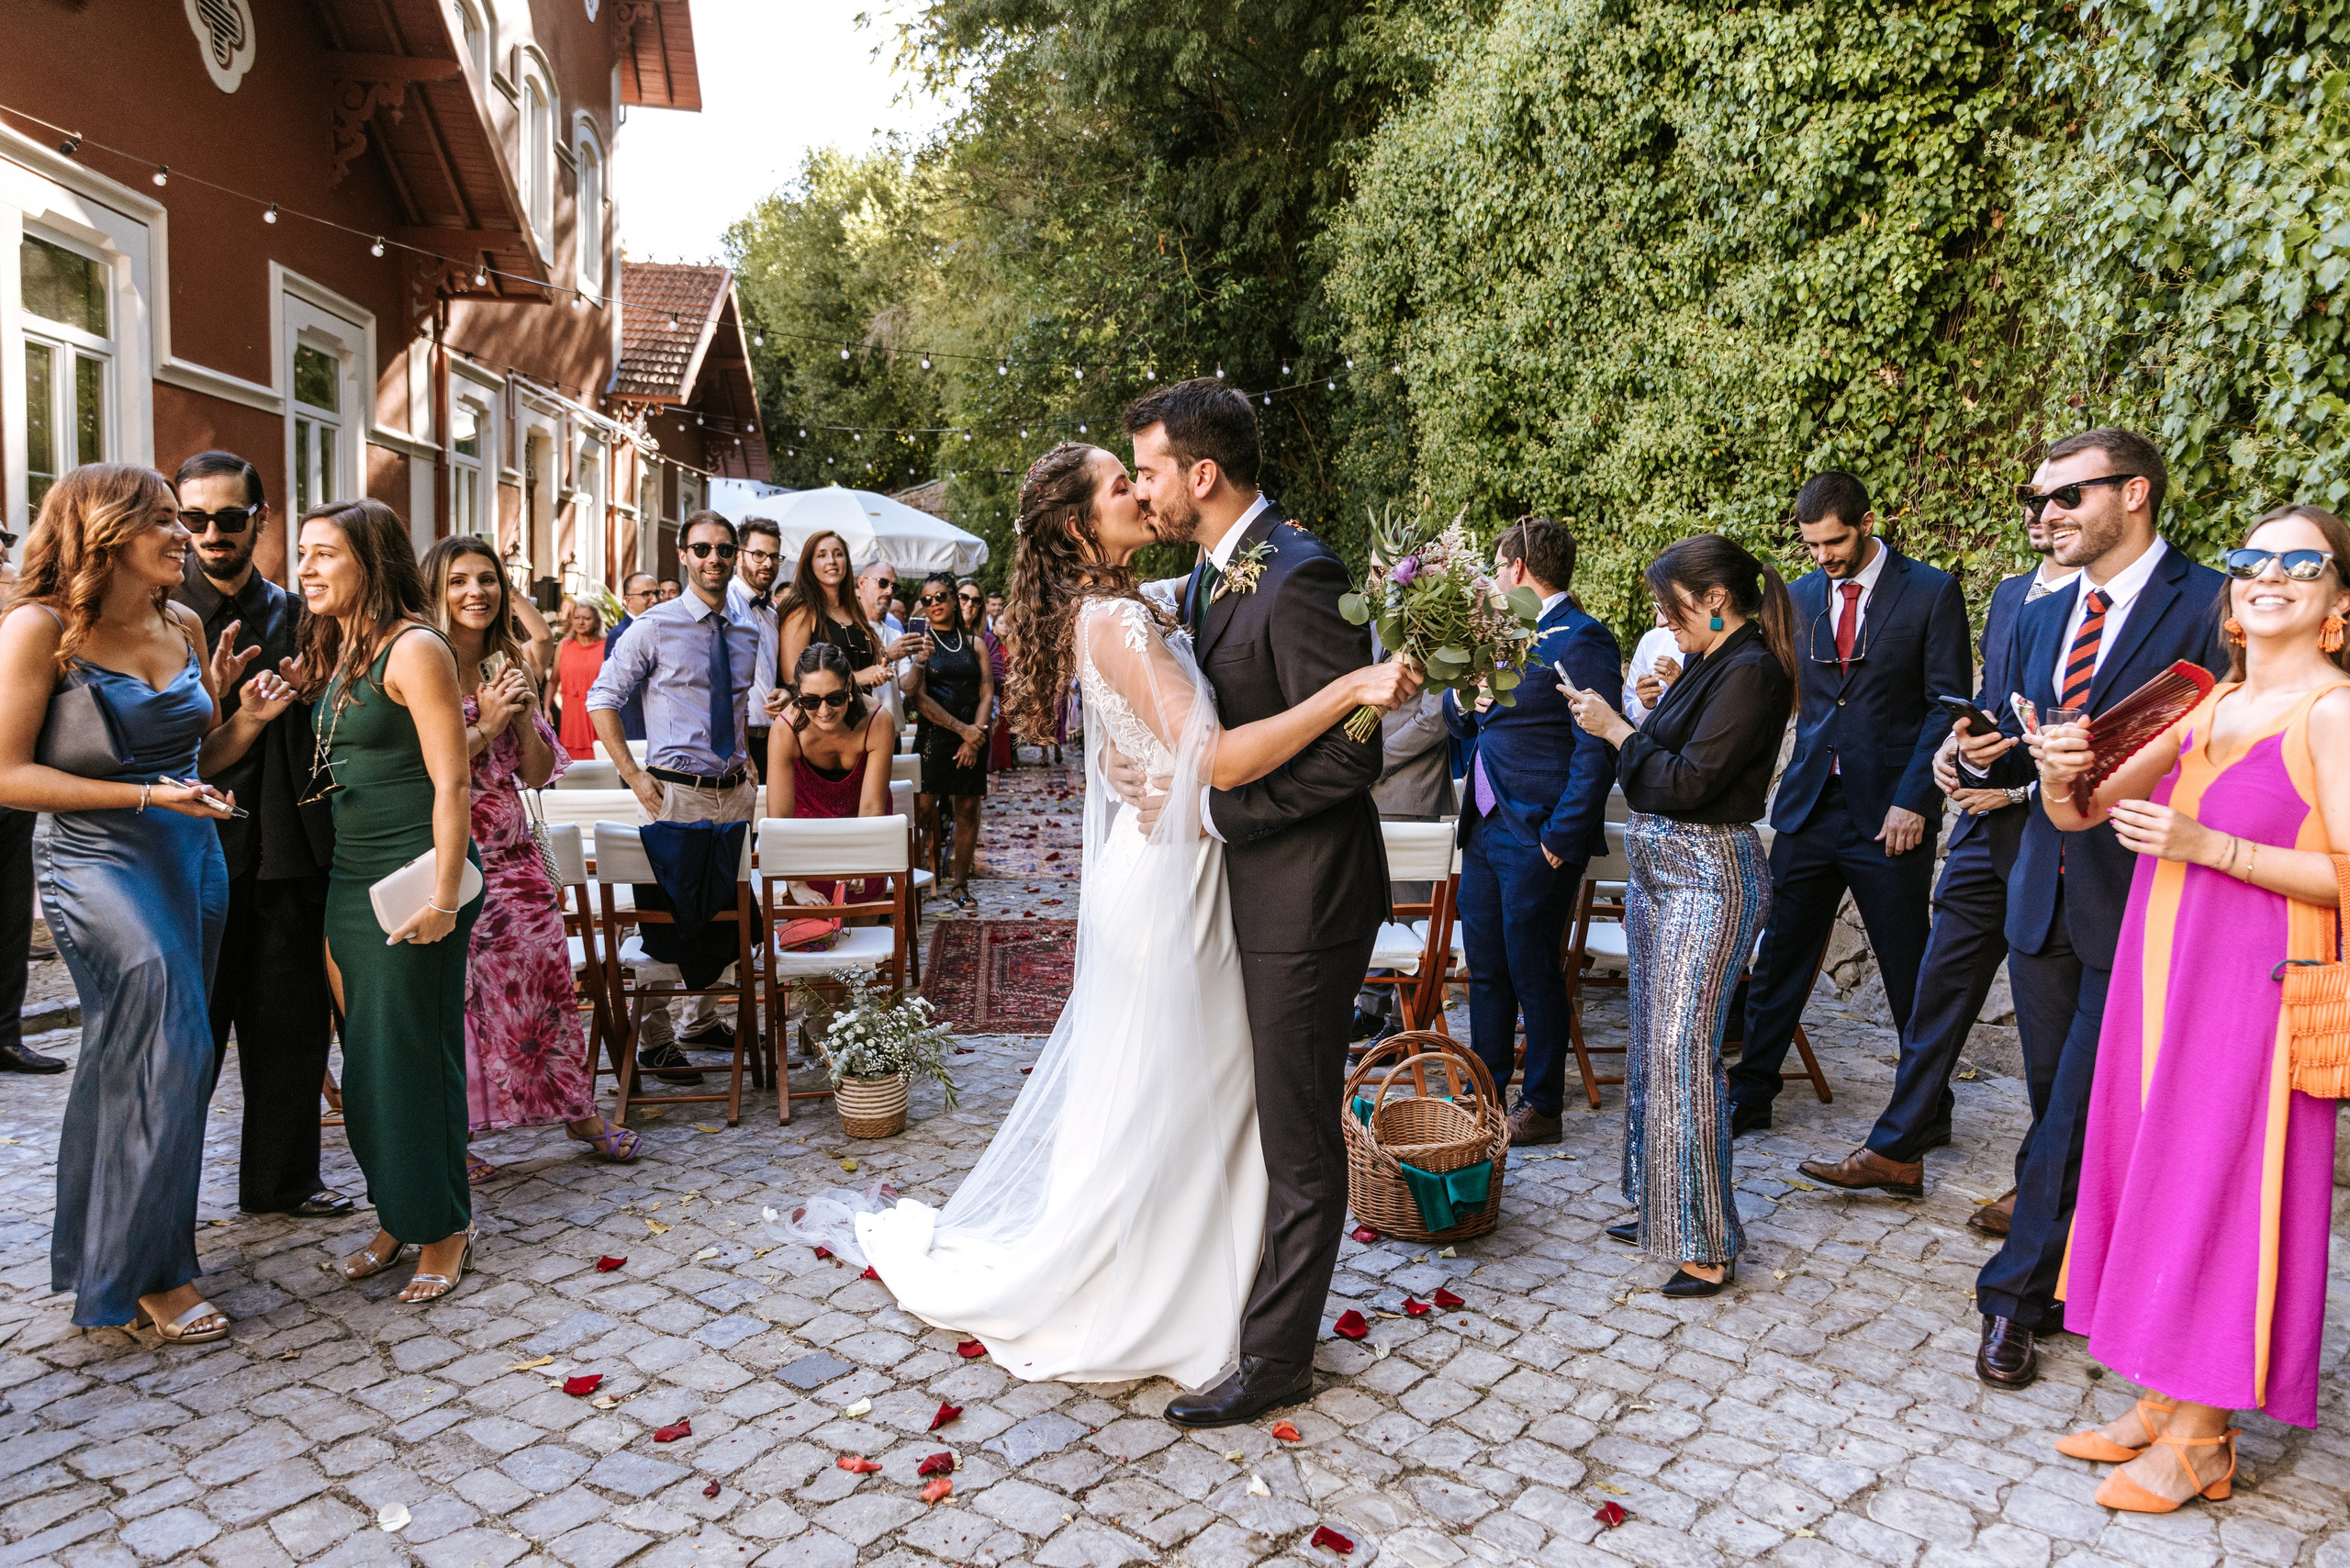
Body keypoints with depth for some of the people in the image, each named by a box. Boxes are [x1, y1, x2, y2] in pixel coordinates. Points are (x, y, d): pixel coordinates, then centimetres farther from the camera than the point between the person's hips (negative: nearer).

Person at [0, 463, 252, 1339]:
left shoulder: (185, 626, 8)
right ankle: (146, 1270, 7)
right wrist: (144, 796, -19)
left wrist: (248, 718, -2)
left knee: (129, 1061, 15)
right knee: (168, 1057, -8)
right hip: (100, 864, -6)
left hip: (192, 857, 7)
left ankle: (99, 1252, 30)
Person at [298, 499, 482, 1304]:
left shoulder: (413, 648, -14)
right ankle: (395, 1216, 28)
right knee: (367, 1055, 14)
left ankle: (442, 1227, 15)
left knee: (411, 1052, 0)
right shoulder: (333, 649, 12)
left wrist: (443, 897, -22)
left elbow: (451, 783, -18)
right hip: (350, 877, 8)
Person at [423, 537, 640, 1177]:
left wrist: (525, 716, -6)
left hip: (511, 854, 5)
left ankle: (578, 1109, 22)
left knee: (545, 978, 9)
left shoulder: (508, 666, 11)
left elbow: (539, 774, 10)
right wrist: (484, 727, -14)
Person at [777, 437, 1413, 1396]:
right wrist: (1350, 690, -32)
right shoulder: (1114, 621, -20)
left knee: (1204, 1092, 19)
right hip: (1162, 886, -10)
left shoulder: (1129, 609, 11)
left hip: (1180, 876, 10)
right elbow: (1219, 760, -29)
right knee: (1142, 1102, 5)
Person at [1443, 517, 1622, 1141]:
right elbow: (1458, 717, 21)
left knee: (1534, 973, 3)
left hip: (1536, 840, -9)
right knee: (1484, 969, 15)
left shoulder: (1581, 639, -13)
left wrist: (1559, 839, -19)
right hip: (1484, 830, 9)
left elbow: (1596, 751, -18)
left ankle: (1542, 1107, 18)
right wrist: (1464, 698, -2)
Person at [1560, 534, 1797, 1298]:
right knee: (1654, 1042, 14)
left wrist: (1618, 729, -11)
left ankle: (1708, 1247, 1)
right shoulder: (1708, 664, 13)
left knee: (1684, 1050, -9)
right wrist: (1627, 724, 4)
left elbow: (1690, 782, -19)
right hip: (1658, 868, 10)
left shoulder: (1751, 673, -15)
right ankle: (1662, 1206, 27)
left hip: (1708, 875, -10)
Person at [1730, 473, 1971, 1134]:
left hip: (1889, 813, -4)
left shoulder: (1932, 591, -3)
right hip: (1809, 805, 4)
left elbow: (1948, 704, -6)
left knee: (1910, 976, 6)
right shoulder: (1801, 596, 10)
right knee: (1779, 957, 8)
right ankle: (1750, 1095, 21)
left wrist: (1912, 800, -13)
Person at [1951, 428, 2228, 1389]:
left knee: (2079, 1114, -1)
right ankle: (2060, 1280, 29)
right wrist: (1991, 753, -3)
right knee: (2057, 1106, 15)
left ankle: (2016, 1294, 11)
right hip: (2044, 900, 7)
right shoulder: (2042, 617, 13)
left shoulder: (2211, 605, -9)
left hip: (2138, 904, -6)